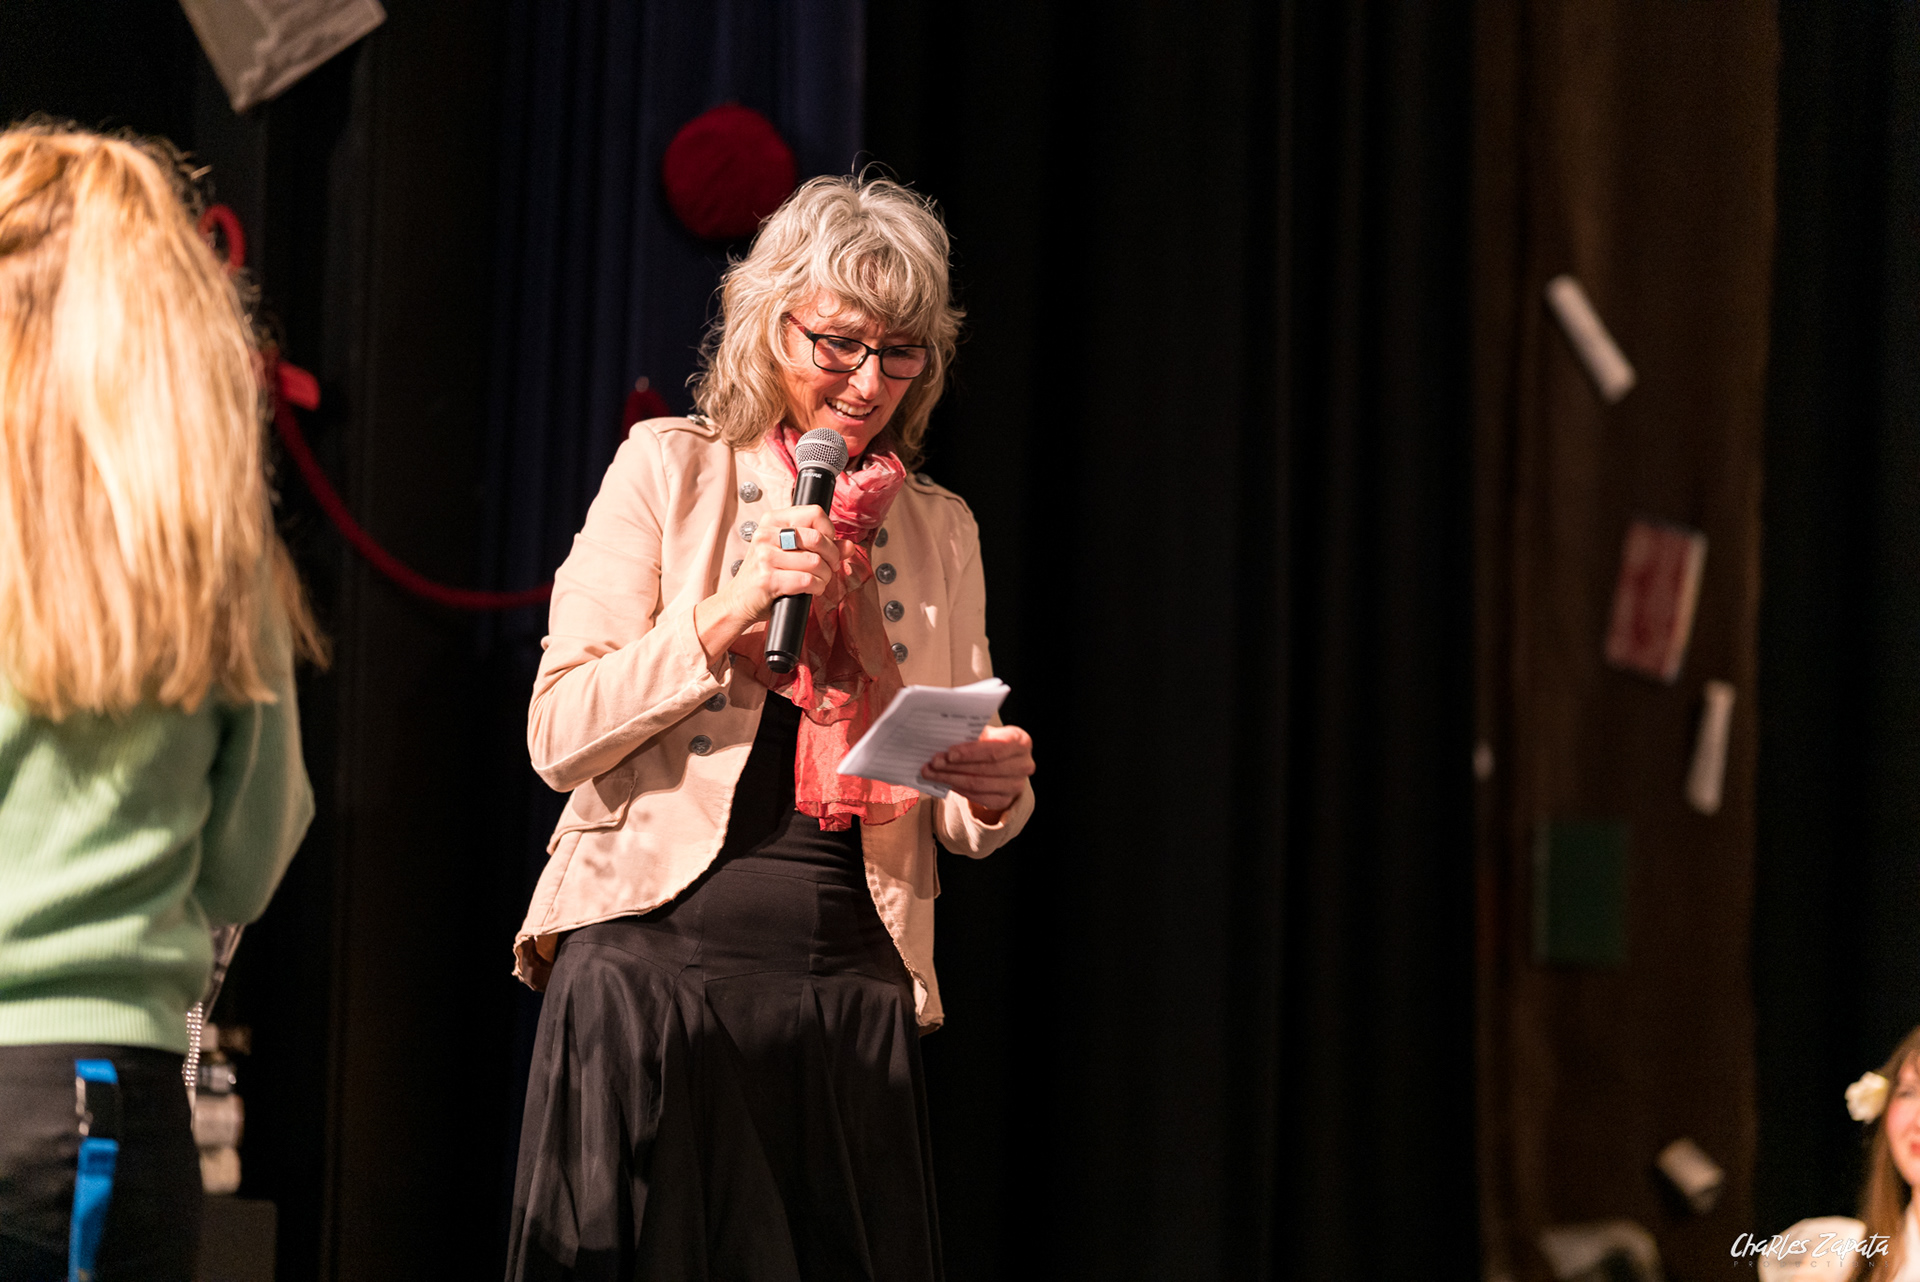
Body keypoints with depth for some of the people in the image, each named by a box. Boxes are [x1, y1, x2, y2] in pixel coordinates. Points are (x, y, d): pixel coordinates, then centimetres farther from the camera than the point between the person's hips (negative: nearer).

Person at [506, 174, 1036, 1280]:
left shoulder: (940, 529, 15)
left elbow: (962, 821, 16)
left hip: (853, 981, 3)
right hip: (656, 952, -3)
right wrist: (724, 617, -14)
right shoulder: (670, 469, 5)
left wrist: (995, 793, -8)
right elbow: (559, 736, -2)